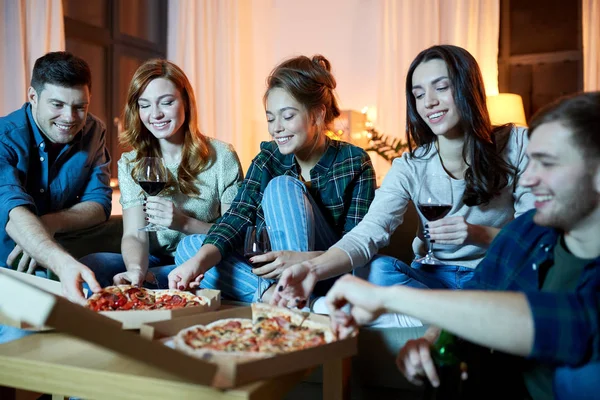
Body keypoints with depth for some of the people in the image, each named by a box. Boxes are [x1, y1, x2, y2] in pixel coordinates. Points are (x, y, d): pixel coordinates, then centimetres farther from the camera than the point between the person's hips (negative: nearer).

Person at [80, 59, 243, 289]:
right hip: (155, 264, 2)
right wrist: (136, 270, -30)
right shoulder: (130, 164, 4)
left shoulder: (221, 157, -4)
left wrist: (184, 223, -22)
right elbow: (134, 235, -7)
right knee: (88, 267, -25)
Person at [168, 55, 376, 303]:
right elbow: (236, 221, -12)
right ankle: (268, 292, -30)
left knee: (282, 187, -22)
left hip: (330, 279, -4)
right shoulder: (268, 159, 2)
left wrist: (303, 260, -34)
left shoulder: (354, 164, -8)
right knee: (189, 247, -12)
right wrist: (198, 262, -31)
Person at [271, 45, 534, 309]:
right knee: (378, 269, -29)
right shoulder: (411, 167, -5)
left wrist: (478, 234, -26)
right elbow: (369, 232, -19)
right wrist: (315, 269, -39)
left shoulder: (516, 145, -5)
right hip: (433, 278, 2)